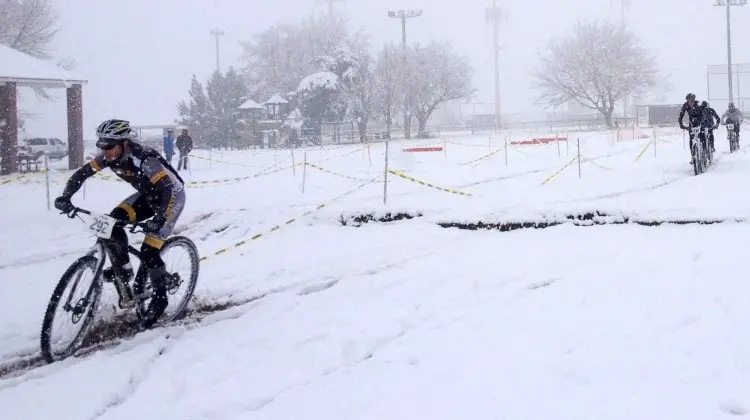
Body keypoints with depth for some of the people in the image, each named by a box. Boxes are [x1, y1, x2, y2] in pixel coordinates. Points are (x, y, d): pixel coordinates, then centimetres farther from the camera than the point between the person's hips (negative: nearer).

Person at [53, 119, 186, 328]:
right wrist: (65, 197, -27)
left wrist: (159, 219, -58)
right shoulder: (110, 156, -16)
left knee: (148, 252, -17)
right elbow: (82, 173, -11)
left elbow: (168, 190, -44)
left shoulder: (145, 159, -36)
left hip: (172, 195, -7)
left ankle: (160, 298, 2)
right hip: (148, 195, 7)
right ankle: (123, 269, 2)